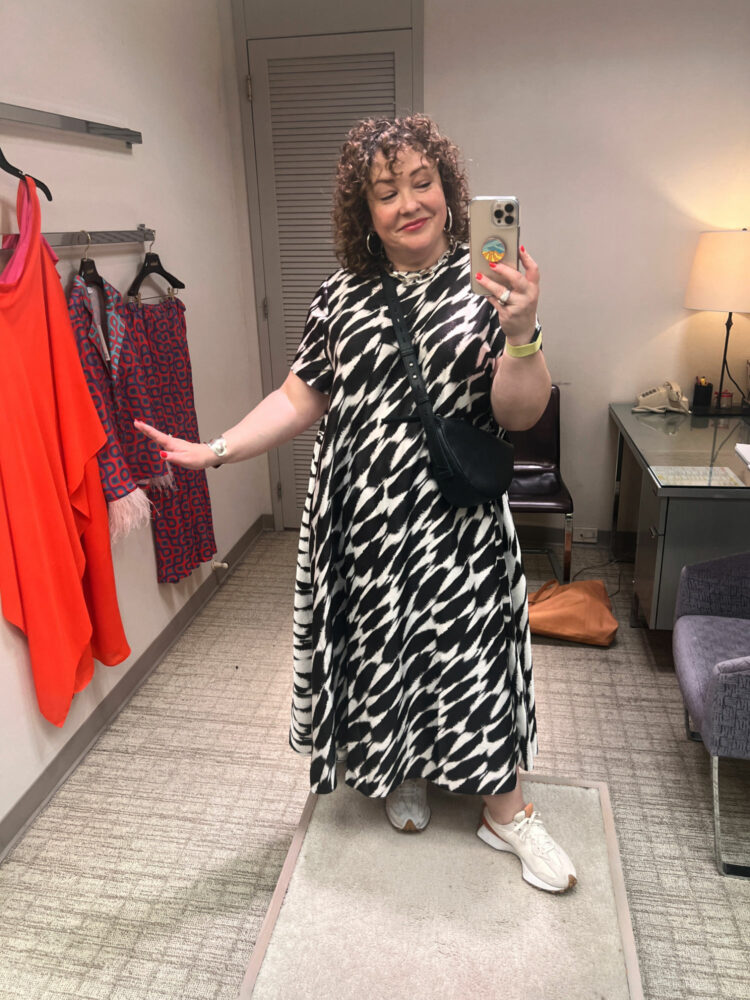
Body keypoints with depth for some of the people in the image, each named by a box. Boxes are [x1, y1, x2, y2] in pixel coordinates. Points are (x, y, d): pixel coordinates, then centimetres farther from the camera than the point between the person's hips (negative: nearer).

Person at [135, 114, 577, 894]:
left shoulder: (482, 288, -3)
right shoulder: (339, 297, 3)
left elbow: (519, 415, -9)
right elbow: (300, 400, 4)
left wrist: (520, 335, -26)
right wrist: (216, 450, -6)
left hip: (457, 519, -2)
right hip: (360, 518, 2)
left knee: (471, 652, 6)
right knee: (376, 651, 14)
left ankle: (503, 809, 29)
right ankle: (400, 775, 42)